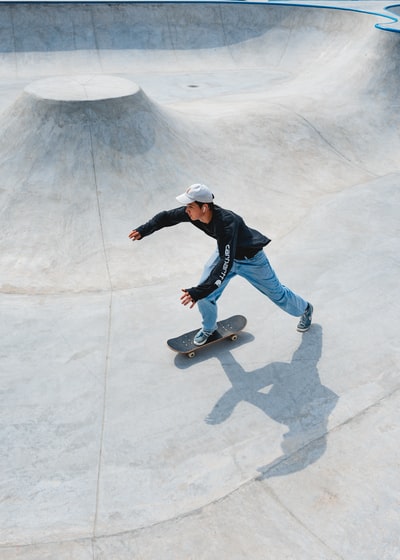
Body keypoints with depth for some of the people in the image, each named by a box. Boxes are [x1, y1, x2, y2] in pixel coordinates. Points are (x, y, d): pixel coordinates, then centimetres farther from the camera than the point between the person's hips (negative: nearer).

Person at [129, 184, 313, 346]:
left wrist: (199, 292, -54)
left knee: (276, 293, 14)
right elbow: (166, 216, -8)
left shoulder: (226, 223, -44)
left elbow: (226, 263, -49)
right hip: (225, 252, 6)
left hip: (250, 259, -6)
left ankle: (305, 309, 46)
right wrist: (143, 230, -21)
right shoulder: (193, 212, -24)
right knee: (204, 293, -3)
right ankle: (209, 328, 28)